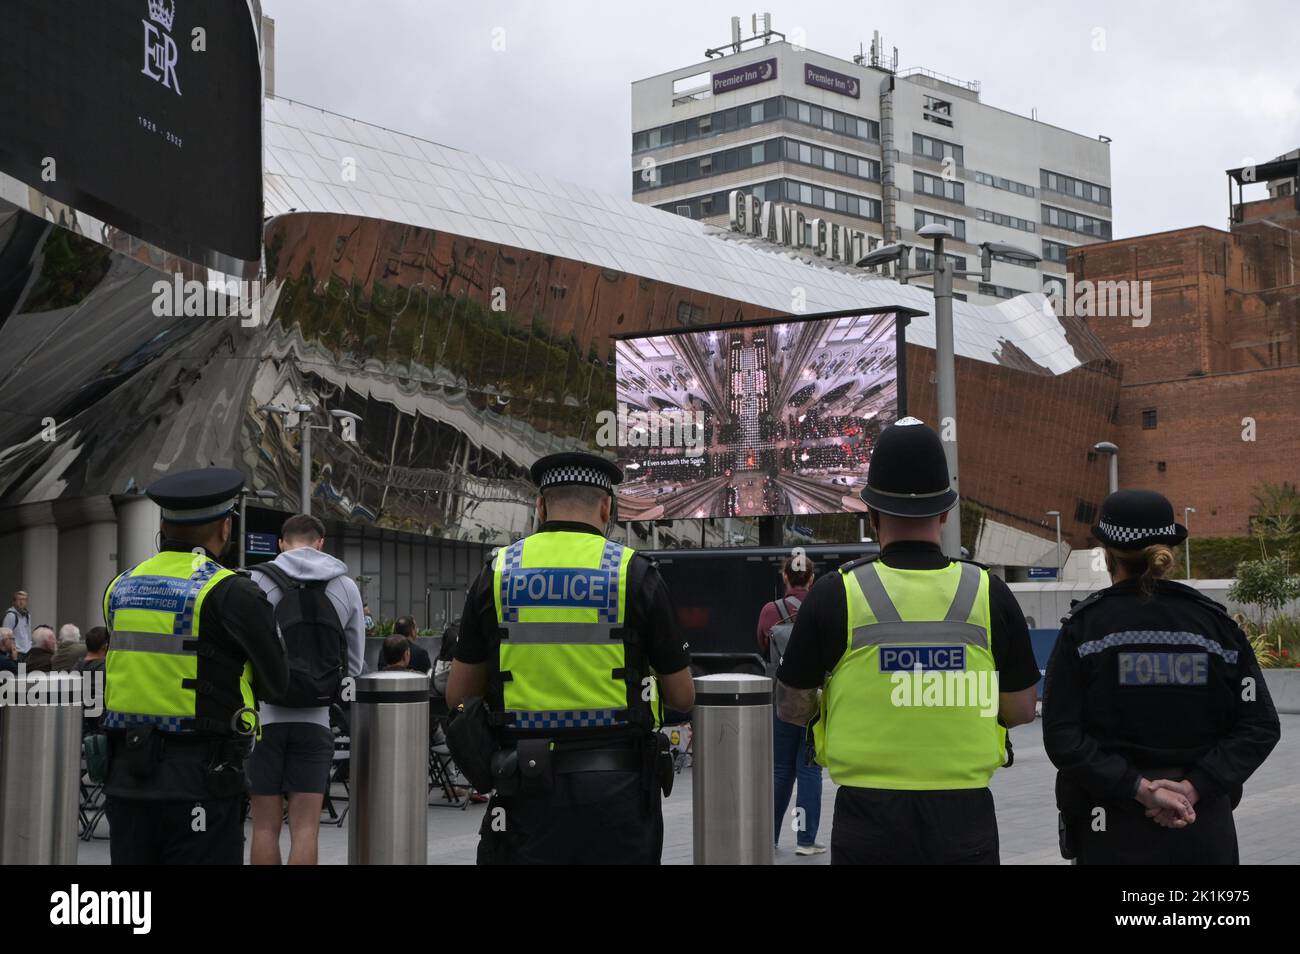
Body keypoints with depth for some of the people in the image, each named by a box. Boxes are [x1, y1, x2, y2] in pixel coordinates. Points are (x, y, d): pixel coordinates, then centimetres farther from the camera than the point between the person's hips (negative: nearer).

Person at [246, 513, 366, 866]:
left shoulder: (258, 581, -3)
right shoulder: (346, 586, 5)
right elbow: (354, 664, 10)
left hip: (264, 717, -1)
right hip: (315, 719, 1)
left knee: (265, 827, 6)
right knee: (305, 829, 1)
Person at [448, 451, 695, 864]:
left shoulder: (496, 573, 2)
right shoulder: (635, 573, -3)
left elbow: (458, 694, 8)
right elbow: (683, 697, 2)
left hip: (527, 784, 1)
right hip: (616, 783, -1)